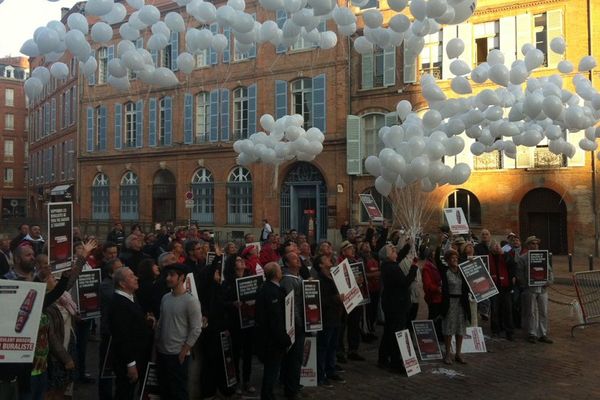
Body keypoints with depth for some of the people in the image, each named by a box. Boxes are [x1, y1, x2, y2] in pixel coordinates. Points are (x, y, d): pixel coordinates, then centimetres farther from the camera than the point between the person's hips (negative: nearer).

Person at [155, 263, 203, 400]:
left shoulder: (191, 301, -14)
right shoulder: (165, 298, 7)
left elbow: (196, 329, -15)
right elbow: (160, 323, 14)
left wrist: (184, 351, -14)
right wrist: (156, 345, 11)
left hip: (178, 354, -6)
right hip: (161, 352, 7)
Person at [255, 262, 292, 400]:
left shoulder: (264, 288, 7)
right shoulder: (273, 292, -24)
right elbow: (276, 320, -25)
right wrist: (286, 340, -18)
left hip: (266, 338, 10)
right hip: (273, 341, -10)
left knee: (270, 370, 21)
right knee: (272, 371, 3)